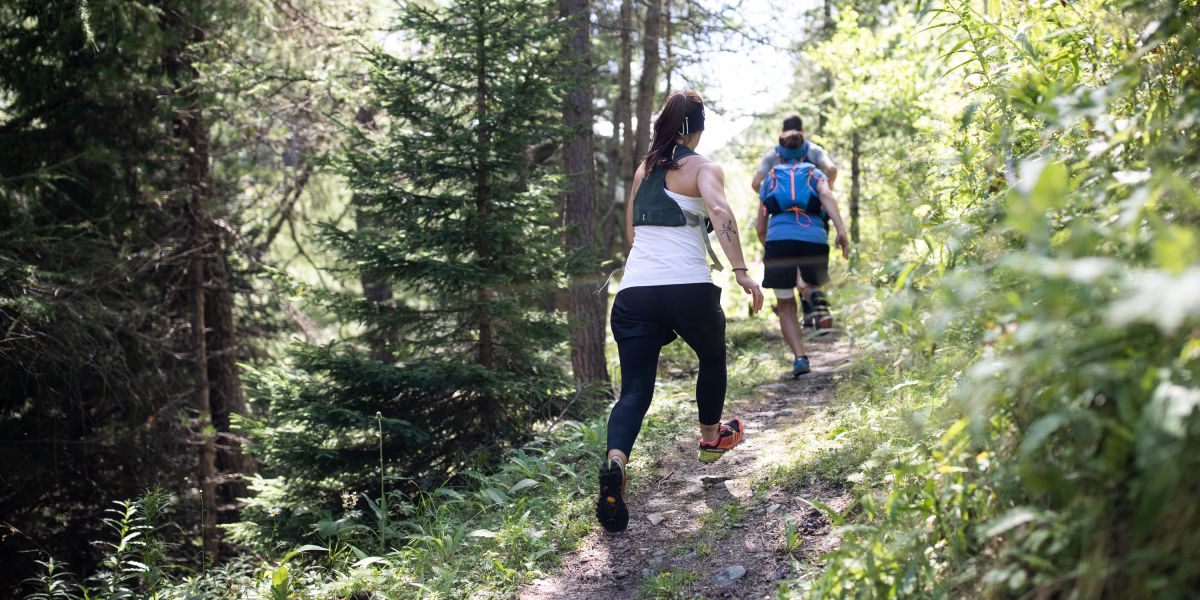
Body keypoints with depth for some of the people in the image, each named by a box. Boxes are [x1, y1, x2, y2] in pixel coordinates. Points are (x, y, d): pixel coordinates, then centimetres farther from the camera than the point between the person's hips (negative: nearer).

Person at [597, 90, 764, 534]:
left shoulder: (643, 169, 19)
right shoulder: (703, 168, 4)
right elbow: (719, 209, -18)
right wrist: (741, 272, -23)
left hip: (634, 291, 3)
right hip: (688, 288, -3)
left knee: (634, 391, -1)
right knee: (712, 358, 27)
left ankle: (615, 460, -29)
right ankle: (710, 439, 45)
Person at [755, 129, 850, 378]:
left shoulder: (770, 179, 26)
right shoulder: (815, 174, 22)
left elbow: (760, 227, 26)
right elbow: (826, 196, -2)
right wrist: (841, 230, -12)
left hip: (778, 240, 0)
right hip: (814, 240, 0)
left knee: (786, 306, 8)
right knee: (813, 279, 34)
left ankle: (799, 358, -7)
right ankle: (816, 292, 4)